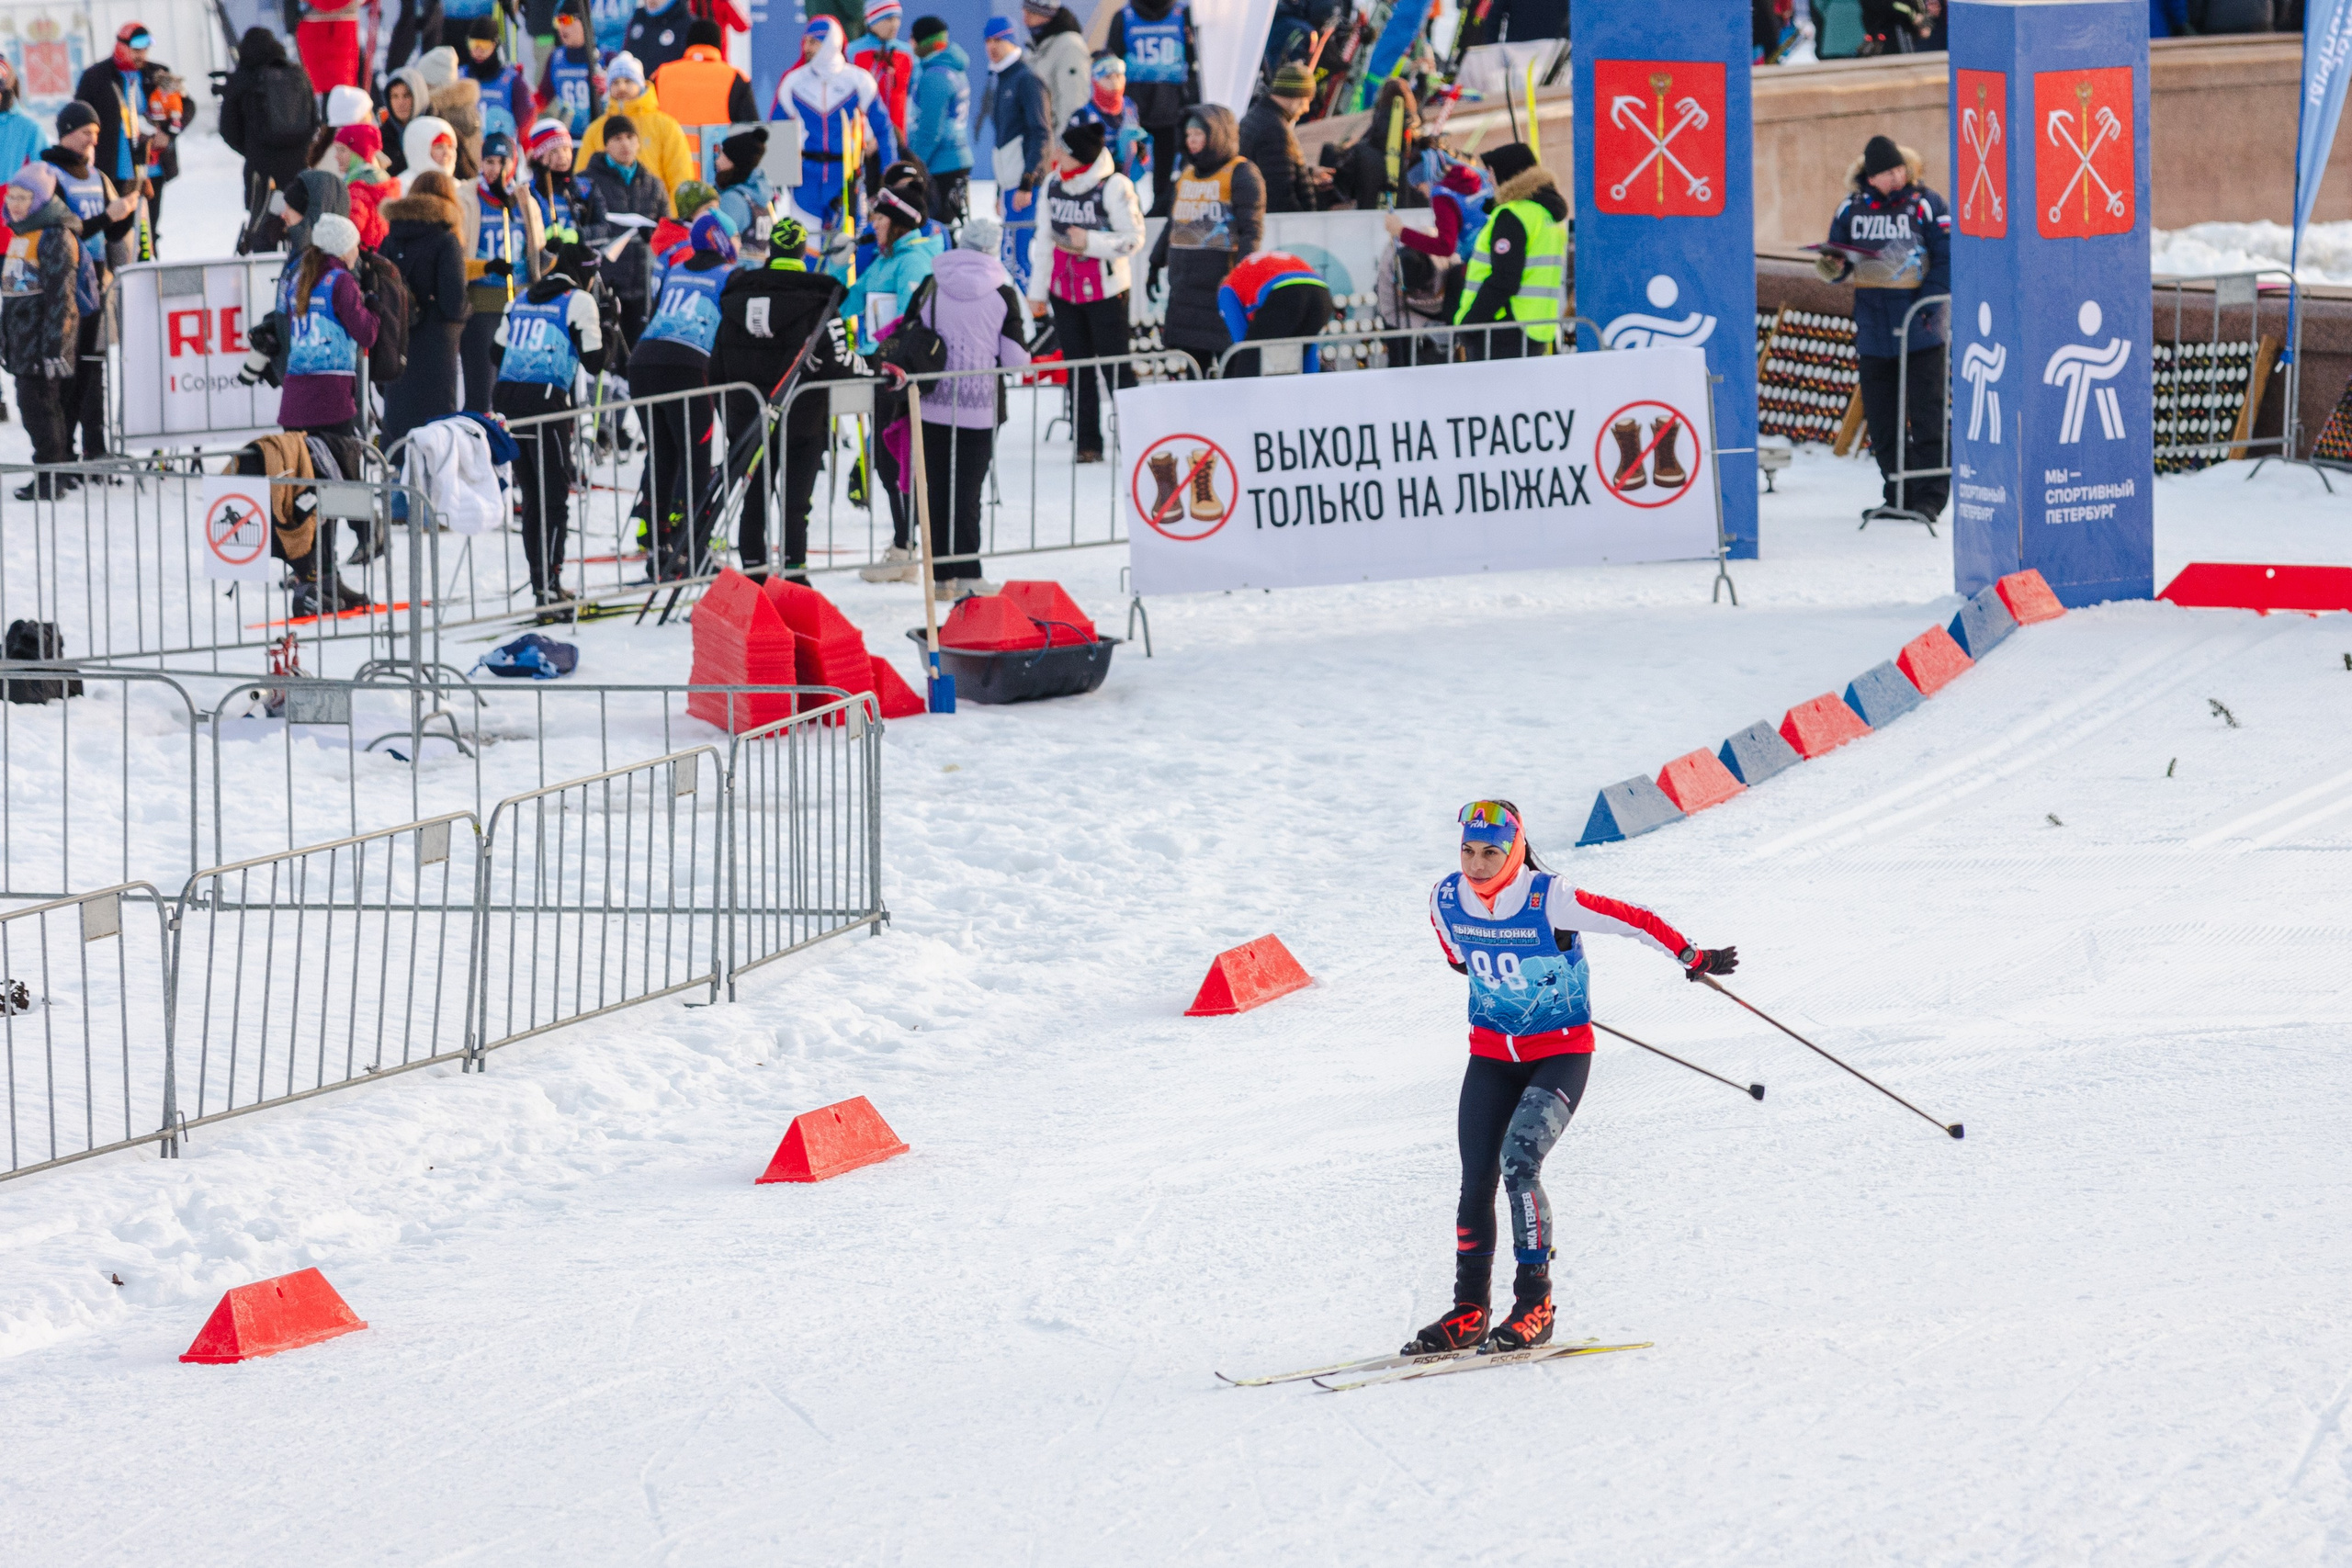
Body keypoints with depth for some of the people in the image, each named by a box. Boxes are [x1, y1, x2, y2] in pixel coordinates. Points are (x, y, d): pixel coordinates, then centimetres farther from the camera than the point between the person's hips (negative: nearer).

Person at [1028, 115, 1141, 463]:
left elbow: (1134, 238, -10)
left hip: (1105, 290, -6)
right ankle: (1087, 443, 14)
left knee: (1116, 366, -4)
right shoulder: (1054, 185, 5)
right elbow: (1044, 239, 12)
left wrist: (1090, 242, -21)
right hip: (1064, 290, 6)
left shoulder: (1113, 187, -13)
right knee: (1078, 367, 8)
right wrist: (1038, 289, 13)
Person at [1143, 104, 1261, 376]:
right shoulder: (1186, 174, 18)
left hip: (1221, 282, -7)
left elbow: (1252, 230, -11)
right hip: (1185, 287, 7)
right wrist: (1156, 264, 25)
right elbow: (1172, 223, 26)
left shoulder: (1241, 174, -5)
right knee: (1191, 362, 8)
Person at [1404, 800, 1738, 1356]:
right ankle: (1469, 1312, 11)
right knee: (1476, 1182, 0)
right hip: (1492, 1054, 5)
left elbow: (1631, 919, -16)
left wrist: (1694, 958, -12)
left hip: (1560, 1053, -5)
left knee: (1518, 1162, -23)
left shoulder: (1550, 901, -23)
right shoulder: (1446, 899, -8)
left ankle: (1535, 1303, -16)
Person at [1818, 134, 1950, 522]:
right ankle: (1897, 494, 15)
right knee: (1881, 418, 7)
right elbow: (1840, 264, 14)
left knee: (1926, 416, -5)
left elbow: (1947, 259, -3)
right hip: (1873, 330, 4)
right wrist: (1834, 267, -10)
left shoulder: (1926, 205, -3)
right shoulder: (1852, 208, 8)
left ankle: (1929, 496, -3)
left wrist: (1927, 303, -14)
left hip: (1919, 330, -4)